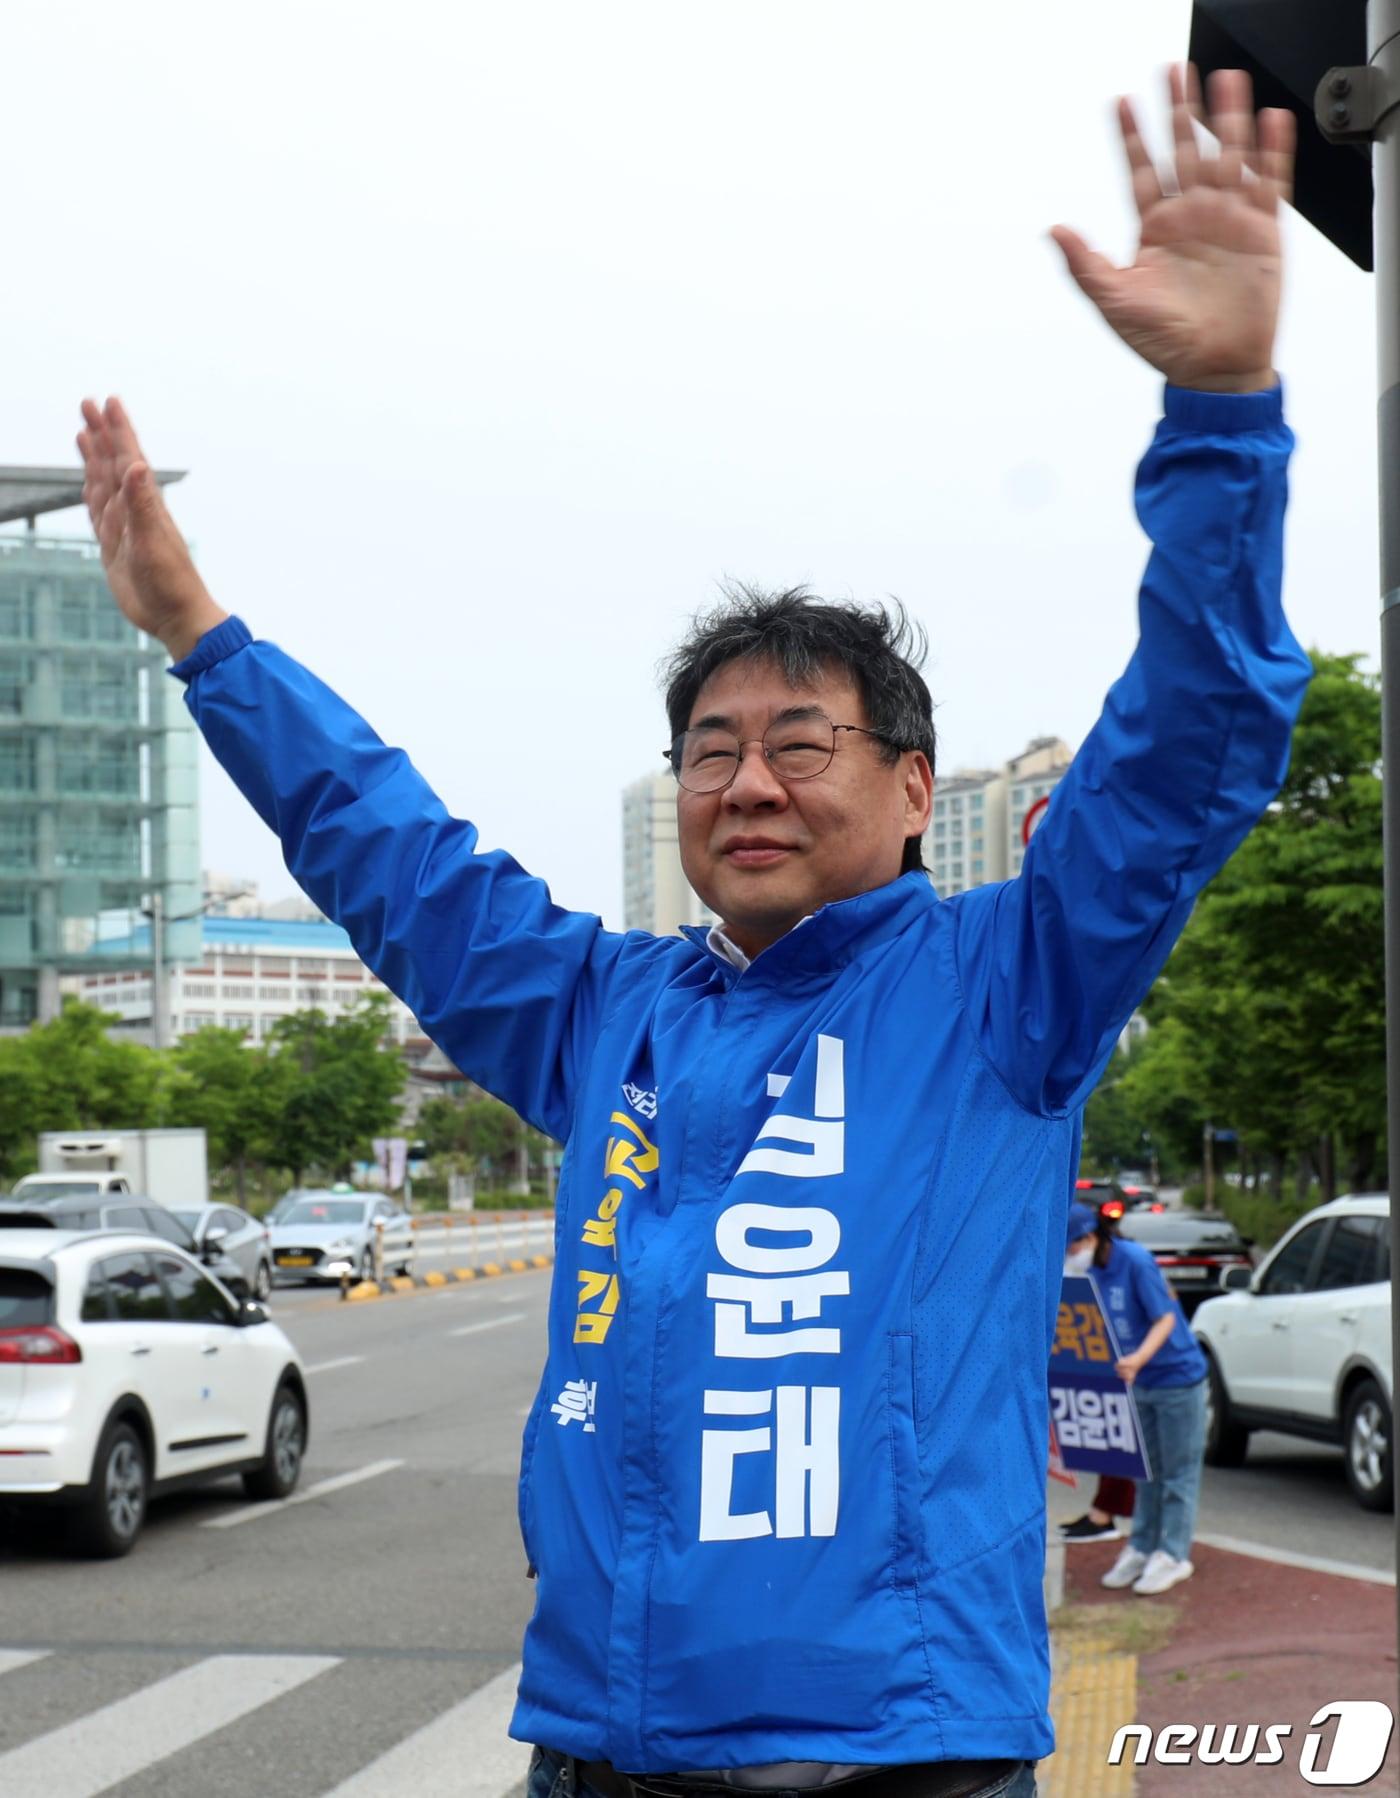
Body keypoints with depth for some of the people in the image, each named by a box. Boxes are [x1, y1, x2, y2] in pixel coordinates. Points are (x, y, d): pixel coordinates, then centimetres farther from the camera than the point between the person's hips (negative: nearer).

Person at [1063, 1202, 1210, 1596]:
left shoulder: (1135, 1261, -20)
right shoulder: (1093, 1272, 2)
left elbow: (1165, 1319, -21)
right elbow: (1101, 1329, 12)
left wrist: (1139, 1358, -35)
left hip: (1176, 1377, -7)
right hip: (1139, 1384, 7)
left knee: (1177, 1471, 1)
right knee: (1148, 1471, 14)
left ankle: (1172, 1556, 6)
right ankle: (1141, 1549, 21)